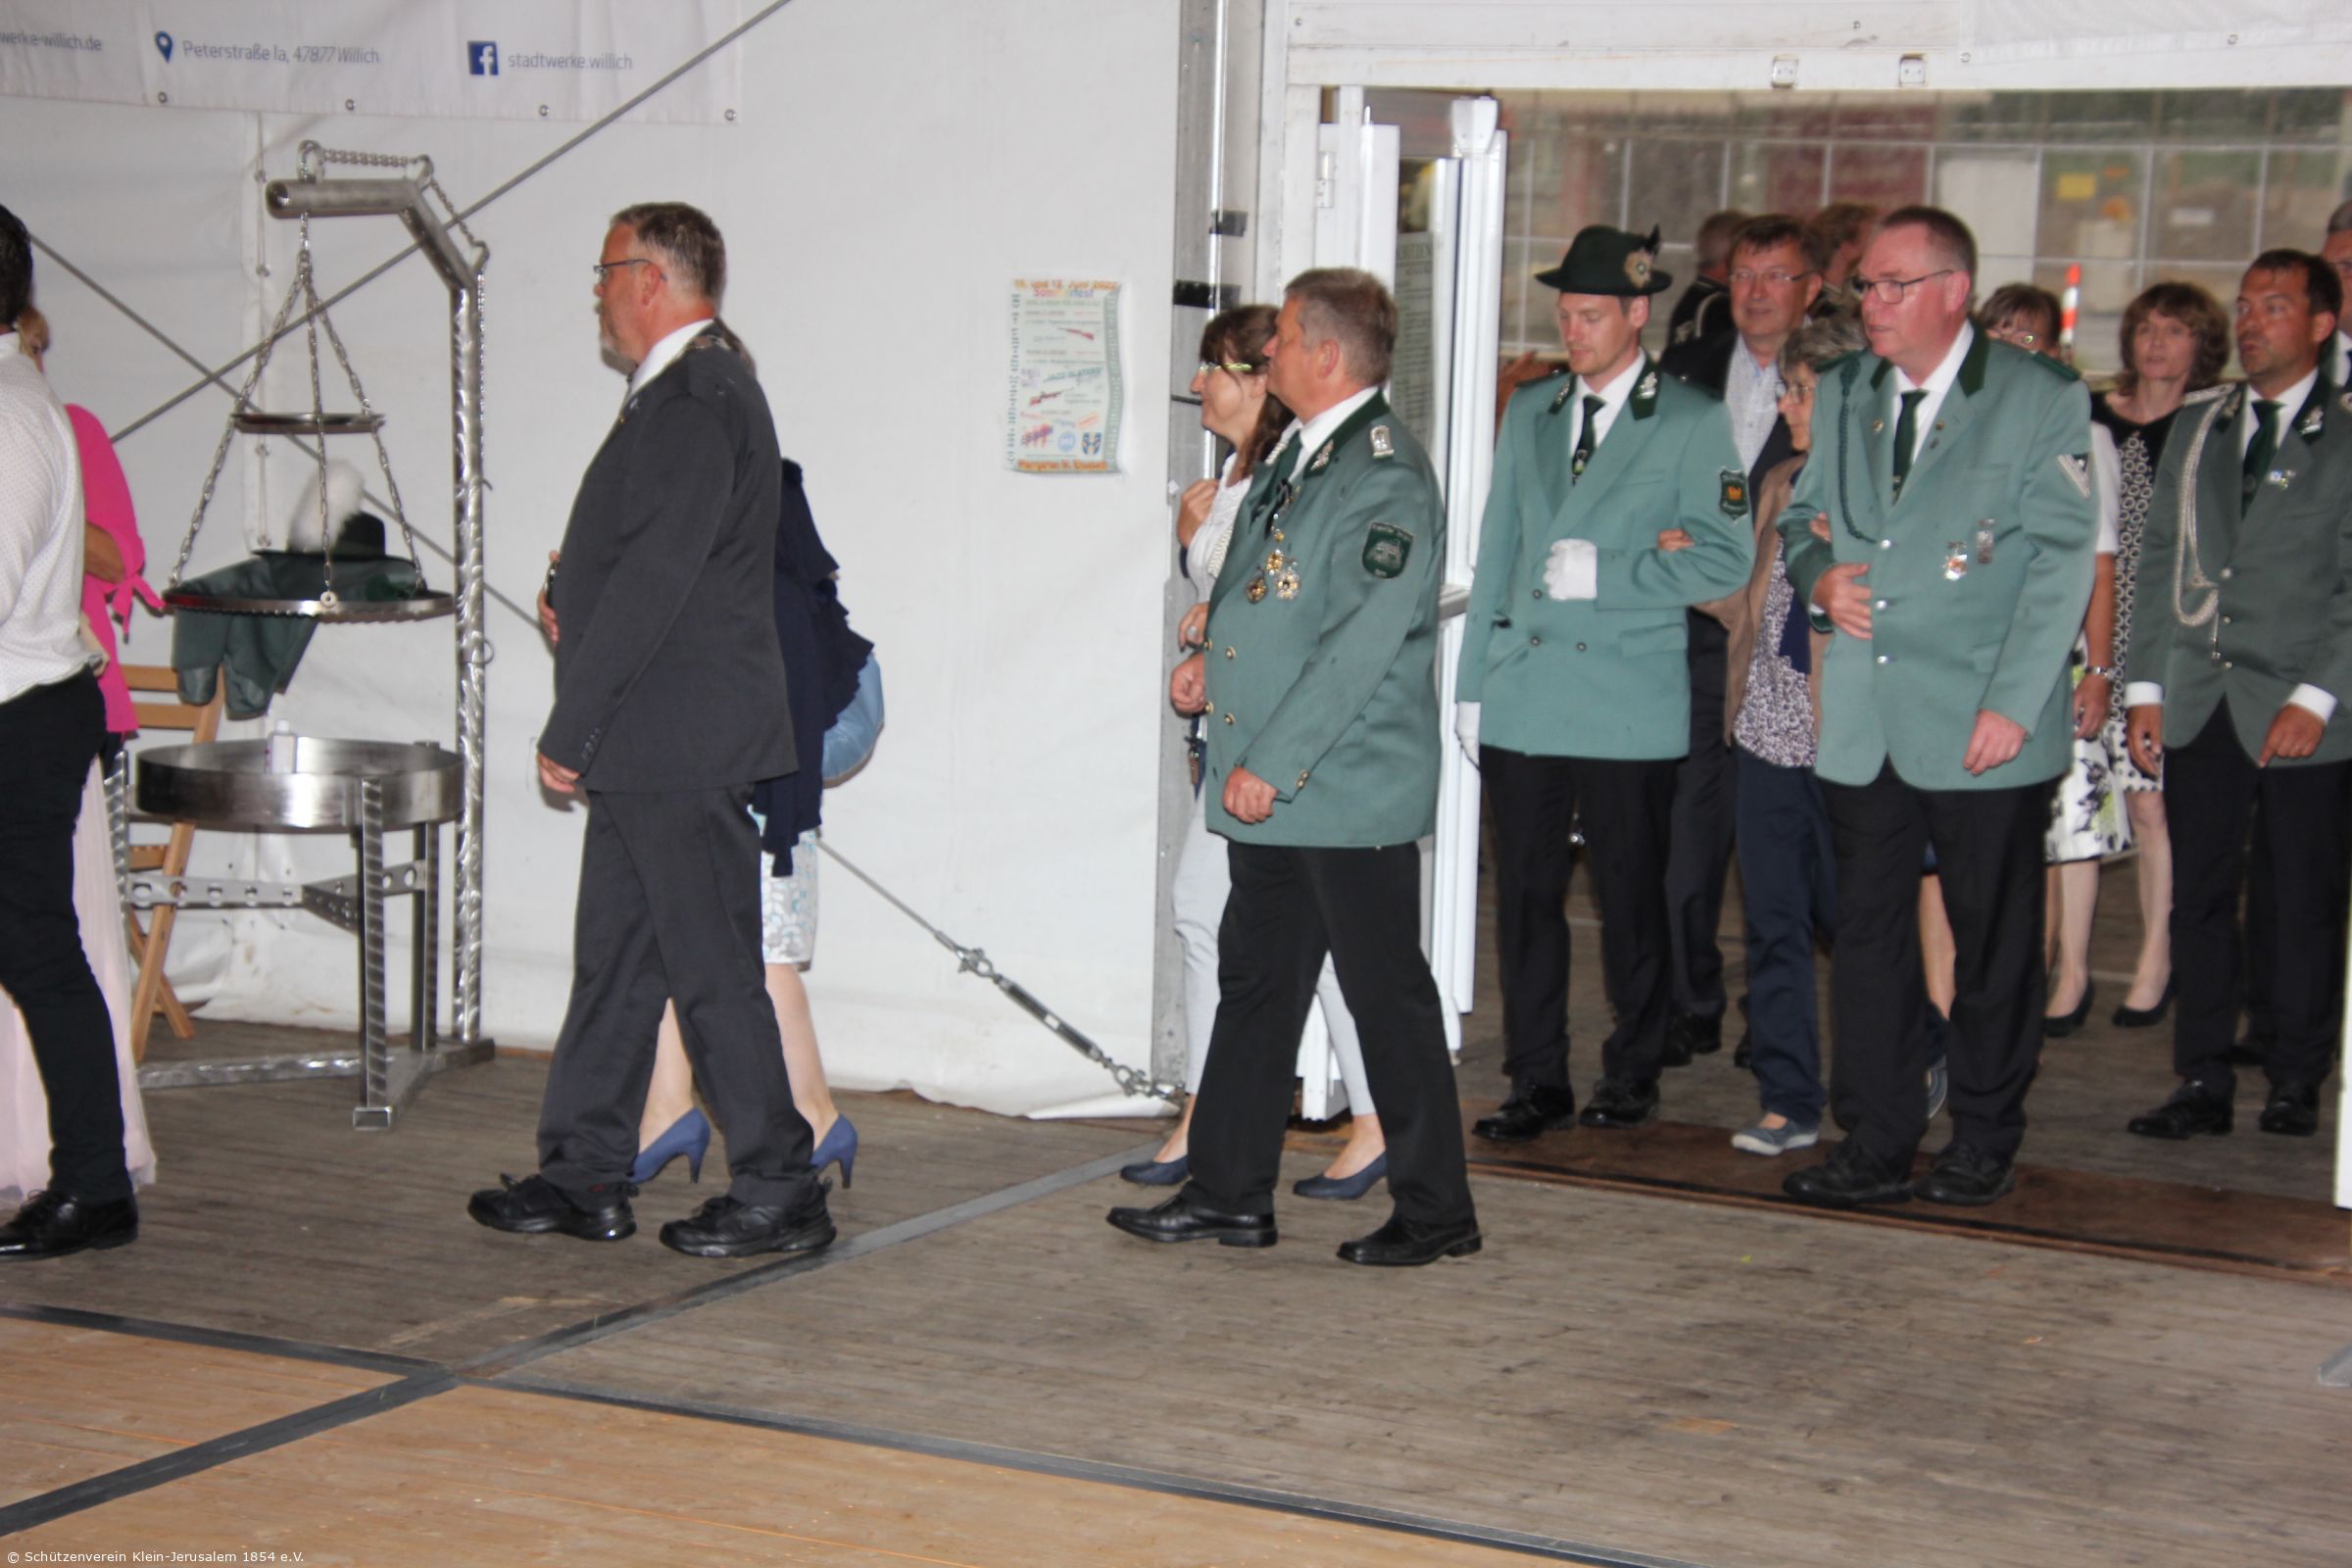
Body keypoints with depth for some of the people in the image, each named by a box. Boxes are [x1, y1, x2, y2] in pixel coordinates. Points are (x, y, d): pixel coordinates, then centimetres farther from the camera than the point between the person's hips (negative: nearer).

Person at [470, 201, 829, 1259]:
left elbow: (654, 580, -21)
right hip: (647, 746, 10)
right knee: (613, 959, 14)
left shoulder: (697, 399, -16)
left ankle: (778, 1193, 3)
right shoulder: (685, 391, 17)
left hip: (681, 745, -10)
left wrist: (570, 729, -17)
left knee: (713, 970, -4)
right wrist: (574, 592, 6)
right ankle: (584, 1179, 21)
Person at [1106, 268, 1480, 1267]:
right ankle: (1230, 1193, 22)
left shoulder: (1385, 475, -16)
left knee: (1386, 996, 0)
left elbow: (1361, 643, -21)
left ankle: (1436, 1211, 10)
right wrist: (1213, 659, 7)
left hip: (1350, 791, -9)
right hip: (1269, 788, 10)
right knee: (1253, 979, 13)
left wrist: (1271, 765, -21)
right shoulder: (1297, 456, 14)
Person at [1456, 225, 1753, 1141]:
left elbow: (1724, 560, -6)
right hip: (1522, 697, 4)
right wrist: (1472, 685, 12)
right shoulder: (1530, 415, 16)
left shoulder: (1693, 425, 0)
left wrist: (1604, 573, -15)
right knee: (1524, 894, 3)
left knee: (1632, 897, 4)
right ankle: (1537, 1082, 10)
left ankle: (1633, 1074, 18)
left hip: (1630, 702, -4)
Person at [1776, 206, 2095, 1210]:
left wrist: (2013, 704, -14)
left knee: (1994, 938, 5)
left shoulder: (2042, 400, -3)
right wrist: (1817, 573, -1)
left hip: (1983, 726, -4)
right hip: (1861, 722, 4)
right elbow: (1801, 515, 24)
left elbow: (2061, 564, -7)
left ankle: (1984, 1144, 18)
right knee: (1867, 933, 6)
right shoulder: (1841, 394, 13)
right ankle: (1878, 1145, 15)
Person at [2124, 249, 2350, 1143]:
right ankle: (2203, 1083, 12)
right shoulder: (2197, 426, 13)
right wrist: (2144, 685, 6)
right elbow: (2159, 561, 14)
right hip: (2200, 706, 4)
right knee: (2199, 896, 5)